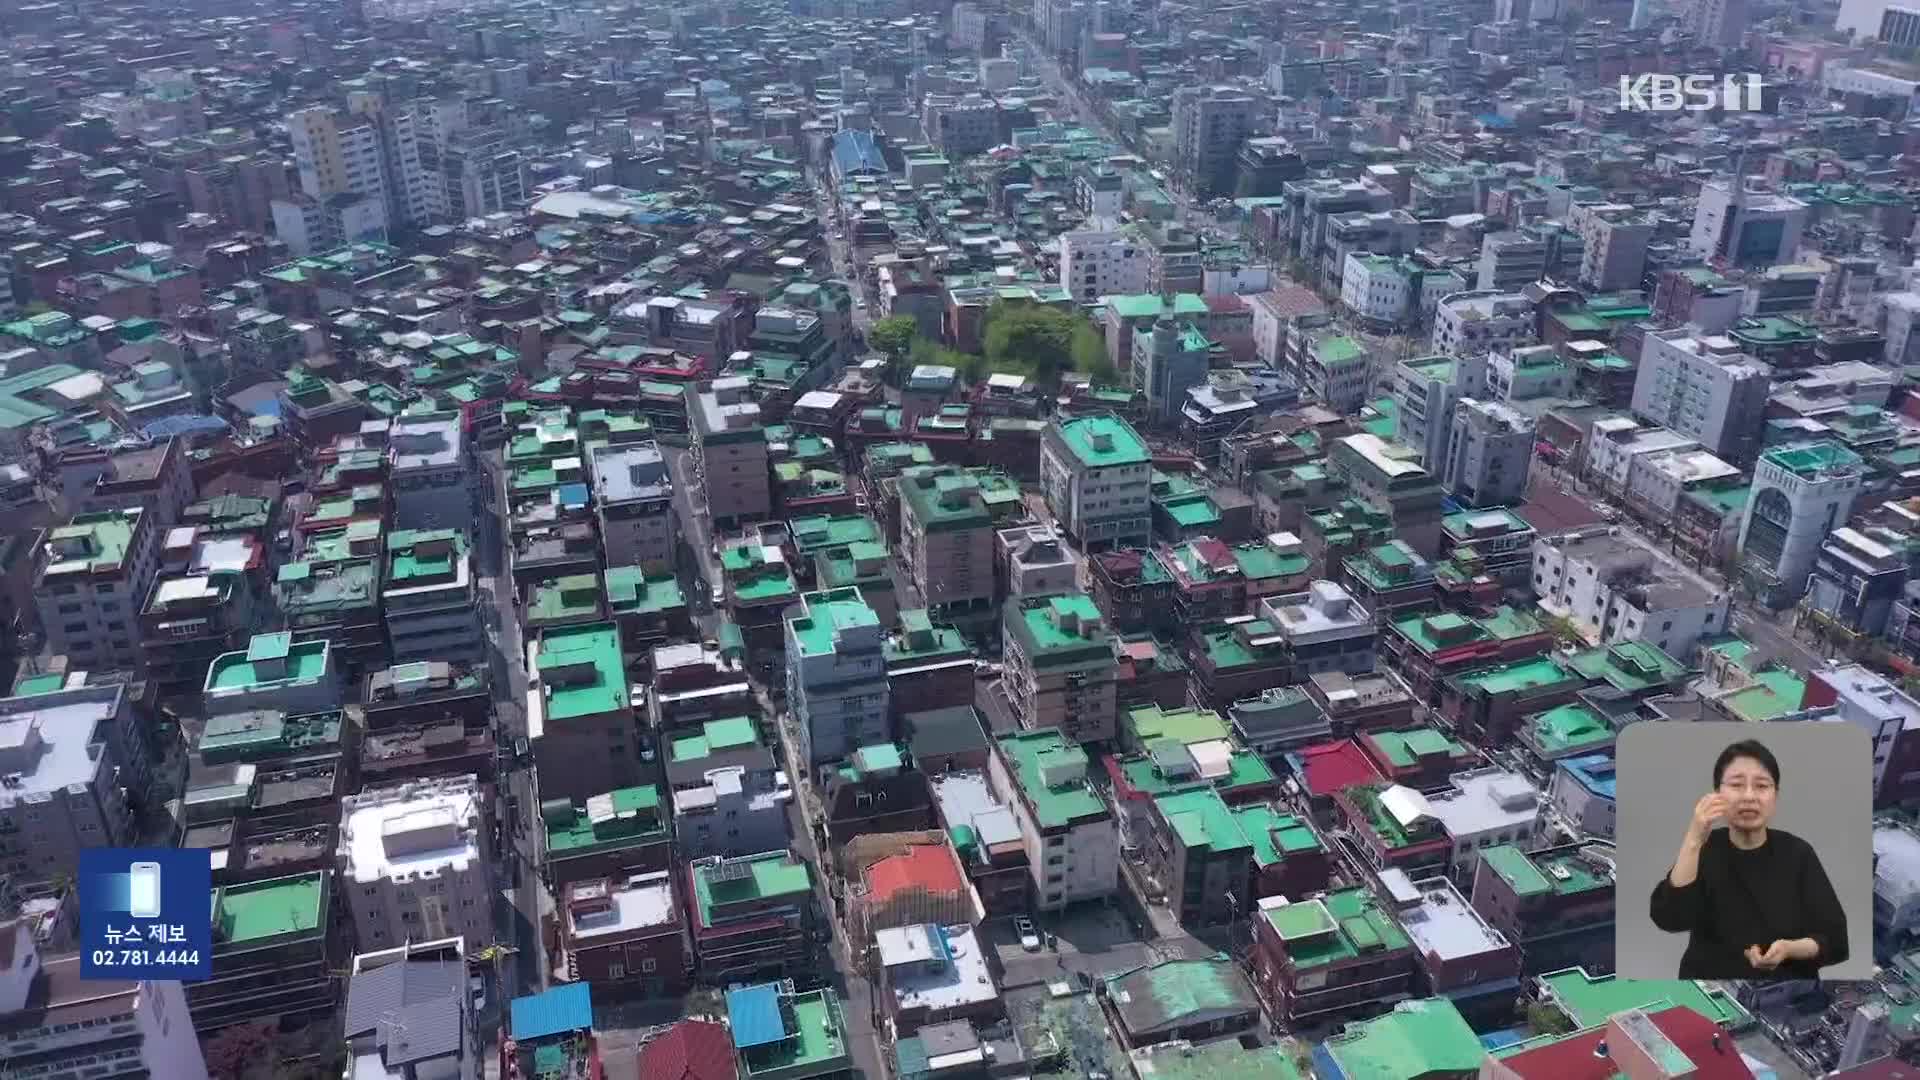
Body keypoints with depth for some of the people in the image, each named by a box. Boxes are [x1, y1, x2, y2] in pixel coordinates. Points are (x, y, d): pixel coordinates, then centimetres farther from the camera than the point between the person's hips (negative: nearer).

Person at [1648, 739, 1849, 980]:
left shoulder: (1797, 854, 0)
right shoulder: (1704, 850, -1)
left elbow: (1835, 940, 0)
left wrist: (1790, 949, -19)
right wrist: (1693, 840, -25)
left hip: (1787, 980, 1)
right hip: (1711, 975, -1)